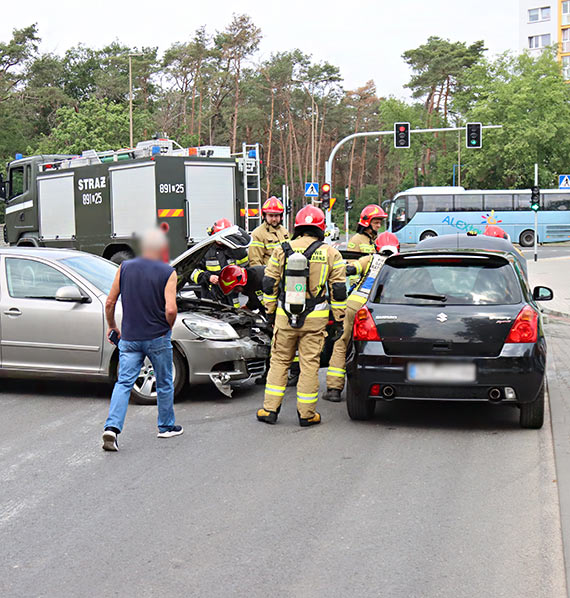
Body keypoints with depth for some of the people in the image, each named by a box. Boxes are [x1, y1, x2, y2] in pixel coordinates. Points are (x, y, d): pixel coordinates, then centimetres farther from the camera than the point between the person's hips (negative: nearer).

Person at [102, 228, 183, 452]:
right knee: (164, 383, 14)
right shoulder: (168, 273, -9)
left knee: (124, 383, 2)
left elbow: (110, 303, 2)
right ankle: (166, 427, 25)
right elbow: (171, 309, -19)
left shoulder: (125, 268, 1)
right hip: (158, 337, -2)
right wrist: (168, 327, 1)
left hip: (129, 338, 2)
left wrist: (112, 326, 17)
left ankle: (112, 427, -14)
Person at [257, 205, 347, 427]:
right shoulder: (330, 254, -1)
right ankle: (306, 414, 9)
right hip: (315, 319, -1)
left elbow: (269, 284, 6)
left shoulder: (281, 250, 2)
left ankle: (270, 409, 12)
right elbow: (338, 291, 0)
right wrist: (338, 320, 7)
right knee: (309, 365, 5)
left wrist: (270, 311, 18)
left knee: (279, 361, 12)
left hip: (285, 317, 1)